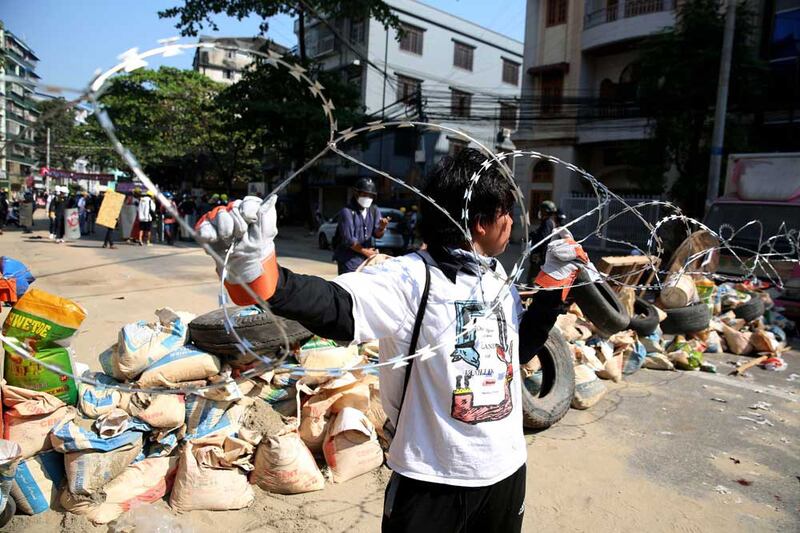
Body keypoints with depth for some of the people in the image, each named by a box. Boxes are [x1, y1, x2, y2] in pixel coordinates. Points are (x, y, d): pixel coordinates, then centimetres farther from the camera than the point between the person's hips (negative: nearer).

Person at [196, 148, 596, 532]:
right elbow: (335, 306, -38)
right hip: (431, 481, -7)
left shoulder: (499, 282, 4)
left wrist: (555, 280, 7)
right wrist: (259, 267, -56)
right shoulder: (413, 278, -22)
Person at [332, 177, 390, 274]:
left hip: (368, 259, 6)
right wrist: (365, 251, -8)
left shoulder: (374, 210, 6)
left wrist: (381, 228, -24)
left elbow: (377, 234, -1)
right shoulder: (347, 211, -12)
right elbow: (348, 239, -15)